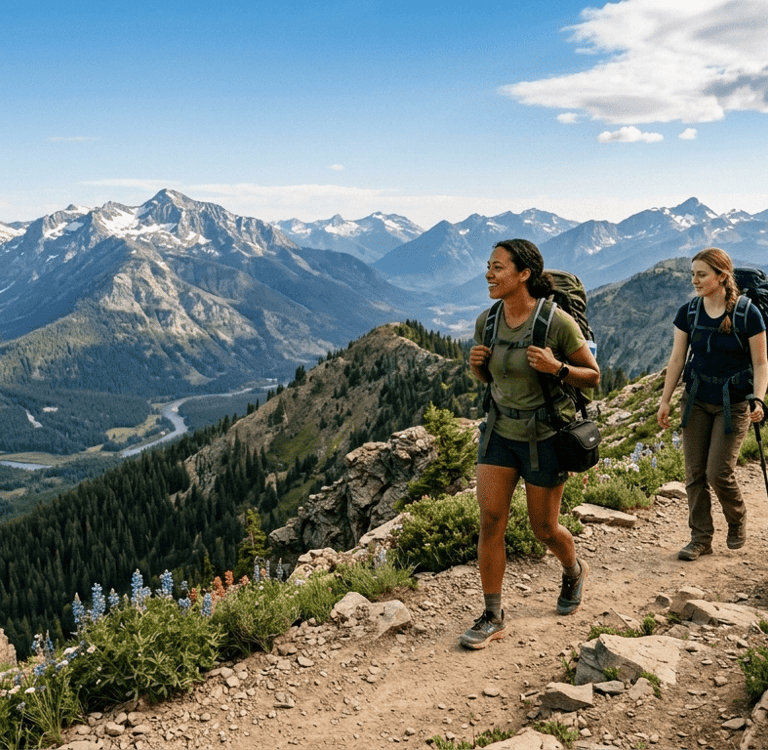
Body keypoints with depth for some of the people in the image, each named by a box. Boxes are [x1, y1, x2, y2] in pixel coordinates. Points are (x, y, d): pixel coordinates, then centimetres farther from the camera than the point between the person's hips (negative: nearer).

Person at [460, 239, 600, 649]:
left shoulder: (557, 322, -18)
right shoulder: (486, 321, -2)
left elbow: (593, 376, -8)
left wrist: (556, 368, -26)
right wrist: (476, 364, -9)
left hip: (544, 434, -4)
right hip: (500, 430, 4)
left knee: (543, 527, 9)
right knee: (490, 519, -4)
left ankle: (574, 571, 44)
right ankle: (492, 617, 8)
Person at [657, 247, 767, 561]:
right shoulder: (688, 312, -2)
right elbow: (677, 360, 3)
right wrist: (665, 400, 1)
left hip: (733, 403, -4)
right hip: (696, 400, 4)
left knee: (719, 472, -6)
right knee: (695, 473, 4)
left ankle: (737, 521, 24)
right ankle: (701, 538, 17)